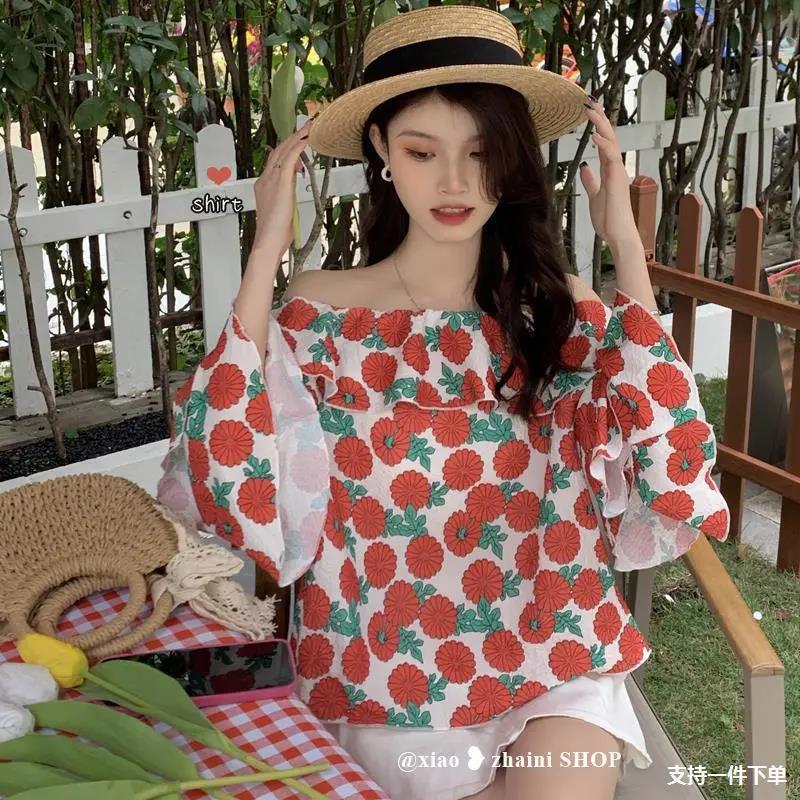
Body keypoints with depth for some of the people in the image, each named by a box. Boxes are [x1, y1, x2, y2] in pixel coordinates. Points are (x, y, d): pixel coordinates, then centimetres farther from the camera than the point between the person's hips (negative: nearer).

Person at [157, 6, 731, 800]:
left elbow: (673, 466, -13)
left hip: (556, 661, 2)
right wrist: (265, 254, -19)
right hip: (390, 684, -1)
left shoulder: (562, 307, -1)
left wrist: (627, 249, -14)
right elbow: (231, 489, -20)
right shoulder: (319, 311, -6)